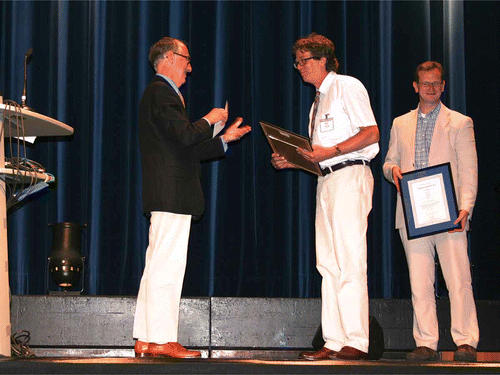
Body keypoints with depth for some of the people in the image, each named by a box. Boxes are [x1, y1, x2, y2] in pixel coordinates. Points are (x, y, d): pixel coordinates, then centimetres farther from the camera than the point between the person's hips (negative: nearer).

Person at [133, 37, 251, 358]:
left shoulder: (160, 93, 25)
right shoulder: (162, 93, -8)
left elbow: (184, 149, 26)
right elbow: (185, 135, -21)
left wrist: (224, 139, 27)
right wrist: (210, 120, -3)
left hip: (165, 196, 11)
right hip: (172, 194, -11)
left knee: (157, 267, 9)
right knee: (168, 266, -10)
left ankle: (146, 341, 11)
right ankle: (163, 340, -9)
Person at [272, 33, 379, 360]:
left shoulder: (347, 87, -3)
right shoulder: (319, 100, 23)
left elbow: (371, 133, -12)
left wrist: (329, 152, -18)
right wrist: (291, 161, 7)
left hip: (349, 177, -9)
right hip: (327, 180, 9)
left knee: (350, 261, -12)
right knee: (328, 263, 5)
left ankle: (356, 342, -11)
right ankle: (334, 342, 6)